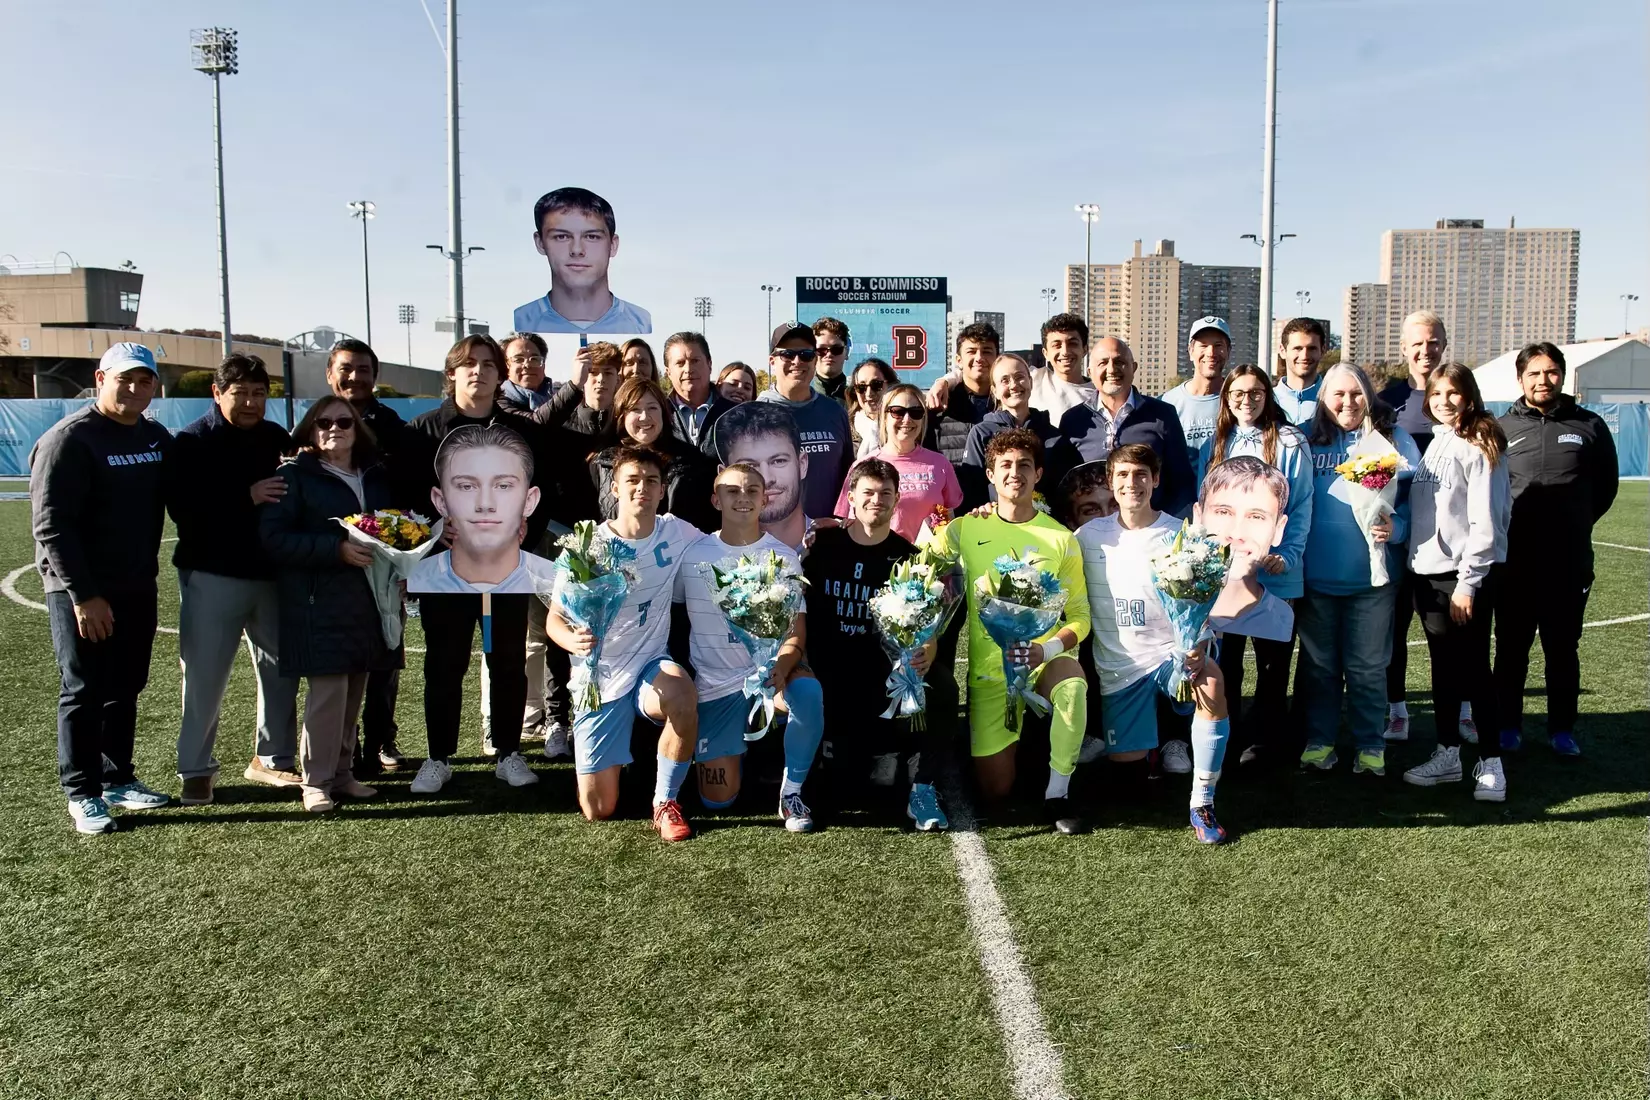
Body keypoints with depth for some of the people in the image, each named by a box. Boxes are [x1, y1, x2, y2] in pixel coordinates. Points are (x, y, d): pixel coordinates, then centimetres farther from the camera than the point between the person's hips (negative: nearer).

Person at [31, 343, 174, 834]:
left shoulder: (157, 438, 8)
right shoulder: (69, 439, -13)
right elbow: (51, 525, -17)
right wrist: (83, 595, -20)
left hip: (137, 588, 6)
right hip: (79, 591, -6)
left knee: (126, 688, 13)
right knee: (84, 691, 1)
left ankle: (118, 778, 26)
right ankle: (82, 793, 11)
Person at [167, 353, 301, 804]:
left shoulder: (277, 438, 8)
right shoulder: (193, 442, -5)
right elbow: (182, 508, -16)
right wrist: (247, 497, -24)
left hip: (271, 574, 5)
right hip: (212, 576, -4)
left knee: (281, 670, 11)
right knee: (204, 676, 0)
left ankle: (272, 758, 26)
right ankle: (196, 769, 13)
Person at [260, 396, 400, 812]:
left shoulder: (376, 477, 16)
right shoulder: (295, 475, -1)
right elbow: (273, 538, -10)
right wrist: (337, 550, -19)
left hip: (368, 601, 5)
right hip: (320, 603, -5)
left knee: (355, 691, 9)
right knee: (327, 691, -8)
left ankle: (343, 772, 21)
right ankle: (317, 780, 5)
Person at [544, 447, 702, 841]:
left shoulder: (677, 533, -5)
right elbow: (555, 619, -8)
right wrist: (572, 640, -33)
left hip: (650, 666, 1)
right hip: (600, 678, 0)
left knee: (683, 696, -38)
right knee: (598, 811, 0)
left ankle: (665, 801, -14)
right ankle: (617, 759, 36)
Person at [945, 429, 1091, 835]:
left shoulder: (1061, 538, -1)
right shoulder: (963, 530, -1)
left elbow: (1080, 617, -1)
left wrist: (1046, 650, -21)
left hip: (1046, 656, 0)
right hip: (988, 668, 0)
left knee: (1074, 686, -37)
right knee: (995, 791, -2)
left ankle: (1057, 795, -16)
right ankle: (1002, 744, 34)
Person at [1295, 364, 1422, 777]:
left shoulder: (1393, 438, 2)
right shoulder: (1309, 440, 4)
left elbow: (1414, 498, 1)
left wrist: (1396, 527, -19)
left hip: (1372, 574, -1)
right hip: (1315, 574, 1)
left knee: (1367, 666, 7)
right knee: (1318, 663, 11)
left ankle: (1370, 745, 20)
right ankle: (1318, 740, 22)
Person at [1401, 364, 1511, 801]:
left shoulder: (1480, 448, -8)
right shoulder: (1433, 444, 13)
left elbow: (1485, 523, -13)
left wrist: (1467, 582, -16)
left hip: (1465, 574, -6)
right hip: (1427, 572, 7)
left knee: (1474, 669, -1)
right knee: (1443, 667, 12)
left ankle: (1490, 762, 9)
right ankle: (1447, 755, 21)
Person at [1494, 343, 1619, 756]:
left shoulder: (1589, 426, 4)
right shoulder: (1502, 428, 3)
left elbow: (1606, 486, 13)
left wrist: (1576, 524, 11)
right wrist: (1500, 527, 2)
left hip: (1569, 564, 0)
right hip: (1512, 563, 0)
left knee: (1563, 649, 9)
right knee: (1511, 648, 9)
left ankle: (1562, 730, 20)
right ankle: (1508, 725, 20)